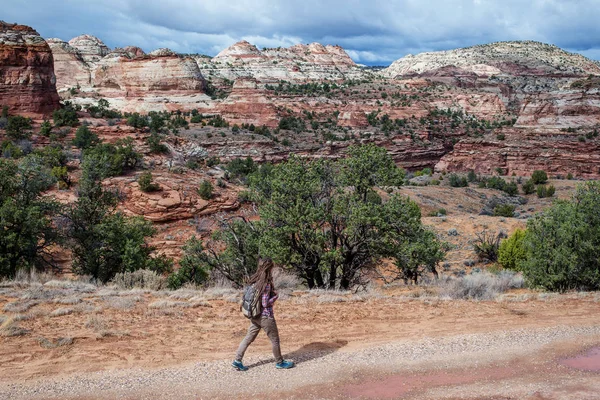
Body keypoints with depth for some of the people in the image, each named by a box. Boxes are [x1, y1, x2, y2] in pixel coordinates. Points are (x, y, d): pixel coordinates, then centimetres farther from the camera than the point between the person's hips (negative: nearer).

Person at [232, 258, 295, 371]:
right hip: (265, 316, -7)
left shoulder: (254, 280, 2)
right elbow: (265, 303, -22)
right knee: (275, 339, 10)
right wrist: (275, 296, -7)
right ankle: (280, 362, 24)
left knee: (249, 338, 13)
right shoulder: (266, 284, -21)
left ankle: (237, 360, 11)